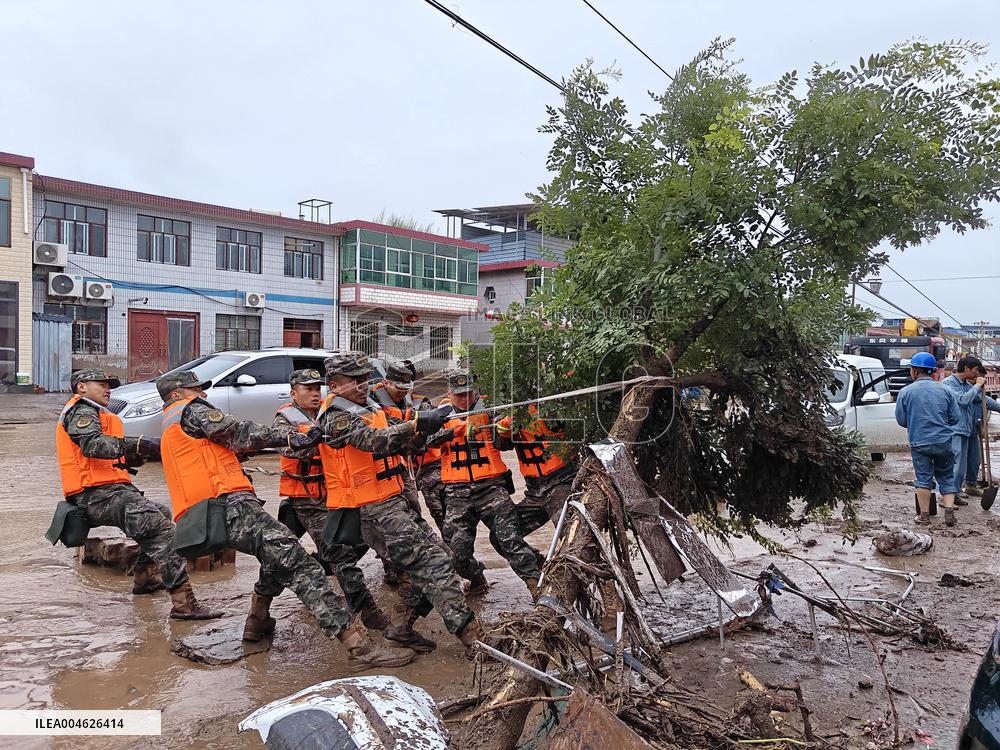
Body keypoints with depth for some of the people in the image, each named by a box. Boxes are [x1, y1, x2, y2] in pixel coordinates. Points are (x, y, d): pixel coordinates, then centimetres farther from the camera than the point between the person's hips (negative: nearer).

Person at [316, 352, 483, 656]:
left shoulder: (369, 408, 18)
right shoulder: (336, 417, -12)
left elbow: (396, 445, 18)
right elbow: (376, 441, -28)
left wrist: (420, 428, 2)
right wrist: (417, 423, -37)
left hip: (395, 501, 9)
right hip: (373, 511, -9)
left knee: (430, 555, 7)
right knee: (435, 564, -14)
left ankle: (401, 626, 16)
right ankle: (473, 638, -13)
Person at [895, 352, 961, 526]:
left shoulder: (906, 392, -5)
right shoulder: (945, 390, 1)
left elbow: (901, 420, -1)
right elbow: (956, 418, 3)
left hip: (919, 443, -2)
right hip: (944, 442, 2)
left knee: (923, 479, 5)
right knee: (947, 478, 13)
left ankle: (924, 515, 9)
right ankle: (949, 512, 4)